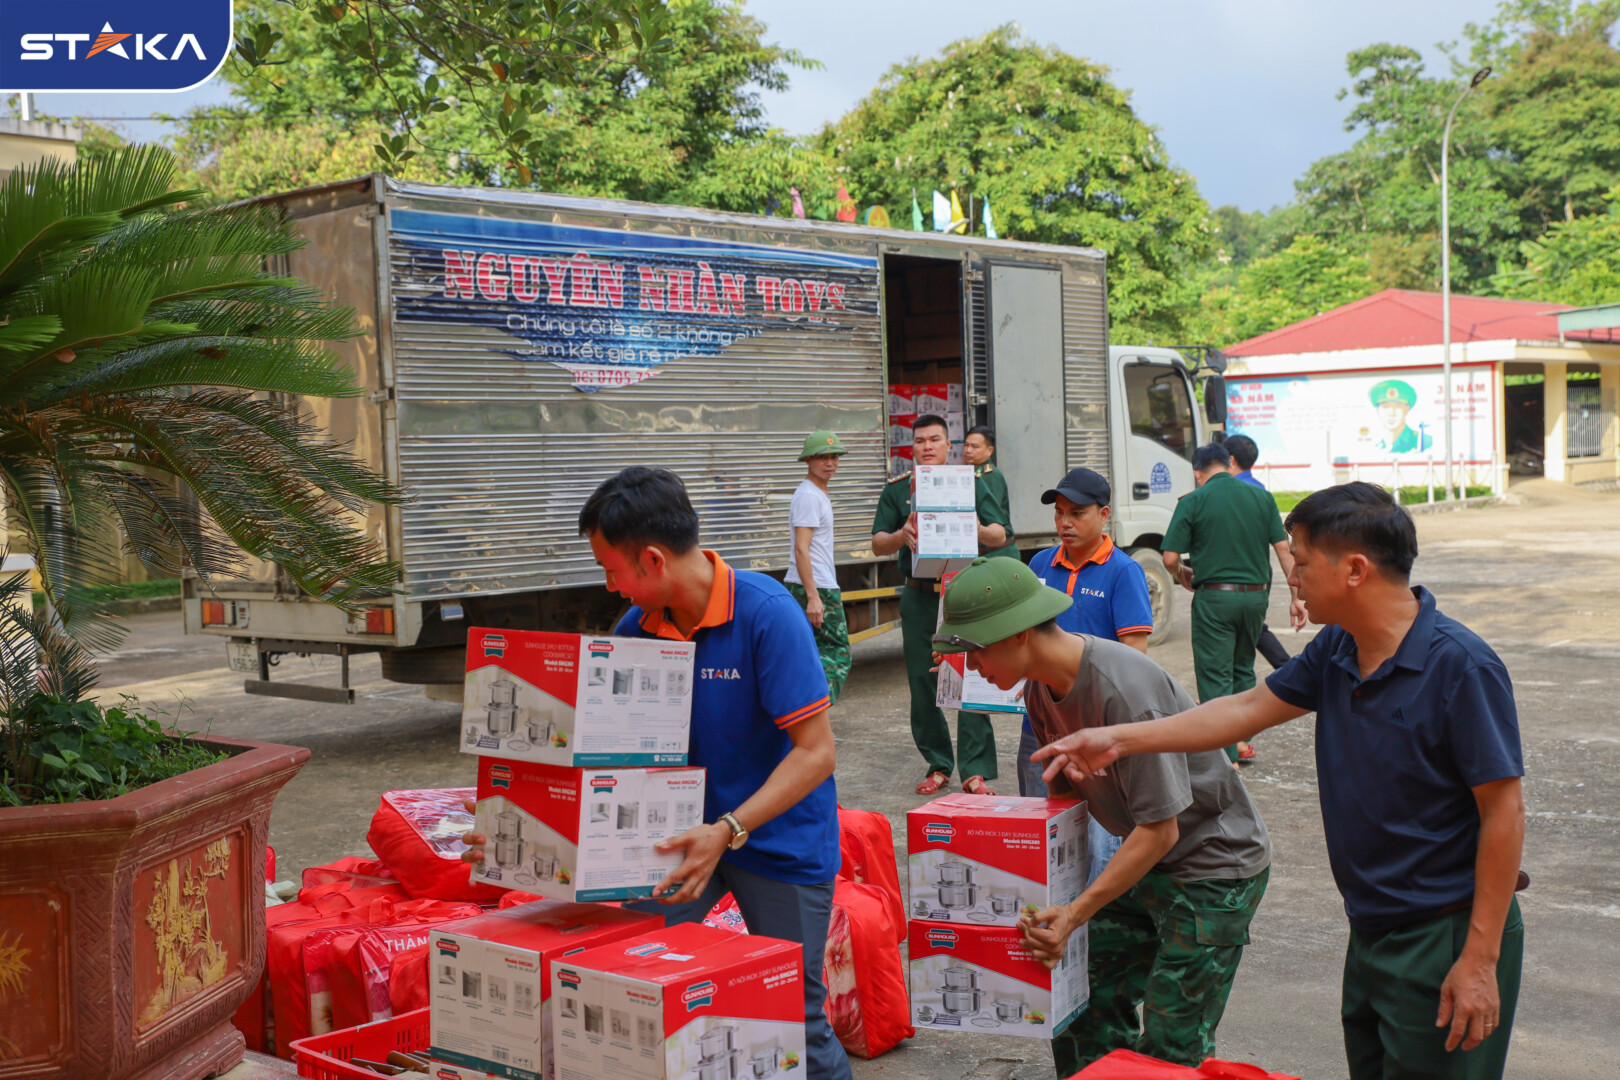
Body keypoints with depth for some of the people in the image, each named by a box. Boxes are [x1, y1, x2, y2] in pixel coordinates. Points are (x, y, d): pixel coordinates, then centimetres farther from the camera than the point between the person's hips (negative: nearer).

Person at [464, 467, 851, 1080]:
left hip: (781, 839, -5)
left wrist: (728, 831, -32)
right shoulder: (636, 629, -2)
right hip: (686, 829, 5)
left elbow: (815, 752, -23)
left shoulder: (766, 613, -22)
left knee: (797, 1021, -2)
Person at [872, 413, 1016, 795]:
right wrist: (902, 535, -13)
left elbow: (1001, 536, 5)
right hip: (919, 596, 2)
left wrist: (978, 531, -17)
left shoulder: (970, 484, 8)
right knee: (923, 684, 5)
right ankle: (937, 765, 18)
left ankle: (976, 771, -3)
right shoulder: (897, 489, 11)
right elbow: (878, 545, 8)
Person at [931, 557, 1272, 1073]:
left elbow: (1159, 830, -26)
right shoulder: (1042, 686, -3)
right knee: (1088, 1007, 6)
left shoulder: (1124, 692, -30)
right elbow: (1064, 791, 10)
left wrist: (1076, 913, -26)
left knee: (1171, 1046, -7)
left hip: (1217, 867, -8)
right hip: (1146, 860, 8)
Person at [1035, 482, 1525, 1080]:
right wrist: (1118, 739, 12)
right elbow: (1249, 708, 13)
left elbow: (1504, 811, -20)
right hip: (1372, 930, 8)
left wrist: (1480, 961, -20)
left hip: (1447, 939, -8)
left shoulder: (1460, 666, -20)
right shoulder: (1336, 650, 3)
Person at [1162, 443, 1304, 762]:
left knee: (1215, 676, 1)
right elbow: (1284, 548, 1)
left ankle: (1227, 757, -1)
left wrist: (1182, 575, 14)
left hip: (1214, 596, -4)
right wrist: (1297, 597, 4)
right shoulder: (1261, 497, 5)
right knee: (1243, 669, 23)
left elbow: (1170, 558, -8)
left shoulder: (1193, 501, -5)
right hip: (1255, 594, 4)